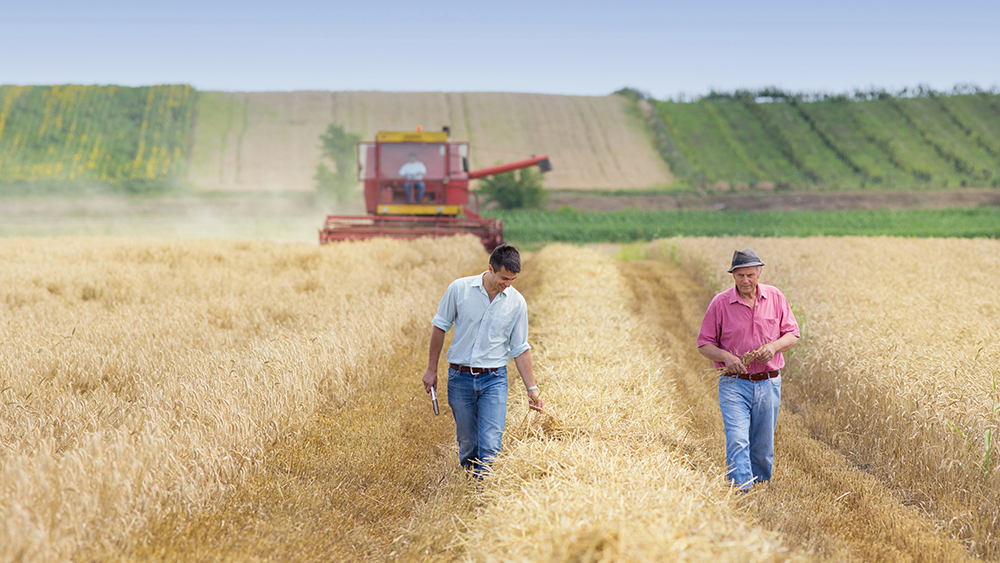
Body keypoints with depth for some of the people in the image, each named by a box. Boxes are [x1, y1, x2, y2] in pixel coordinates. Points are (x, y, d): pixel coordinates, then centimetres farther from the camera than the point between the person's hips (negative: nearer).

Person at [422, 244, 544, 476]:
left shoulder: (517, 303, -3)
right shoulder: (459, 289, -6)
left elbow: (520, 349, 5)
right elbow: (440, 326, 5)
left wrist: (532, 388, 1)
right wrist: (431, 369, 6)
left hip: (494, 380, 0)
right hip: (460, 378, 0)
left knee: (490, 446, -11)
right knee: (467, 443, 8)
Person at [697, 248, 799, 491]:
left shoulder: (775, 297, 3)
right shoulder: (720, 303, -4)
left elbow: (792, 334, 8)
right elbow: (704, 344, 1)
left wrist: (774, 346, -13)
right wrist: (726, 357, -18)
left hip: (768, 383, 2)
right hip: (734, 384, -2)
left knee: (763, 448, 10)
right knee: (737, 442, -16)